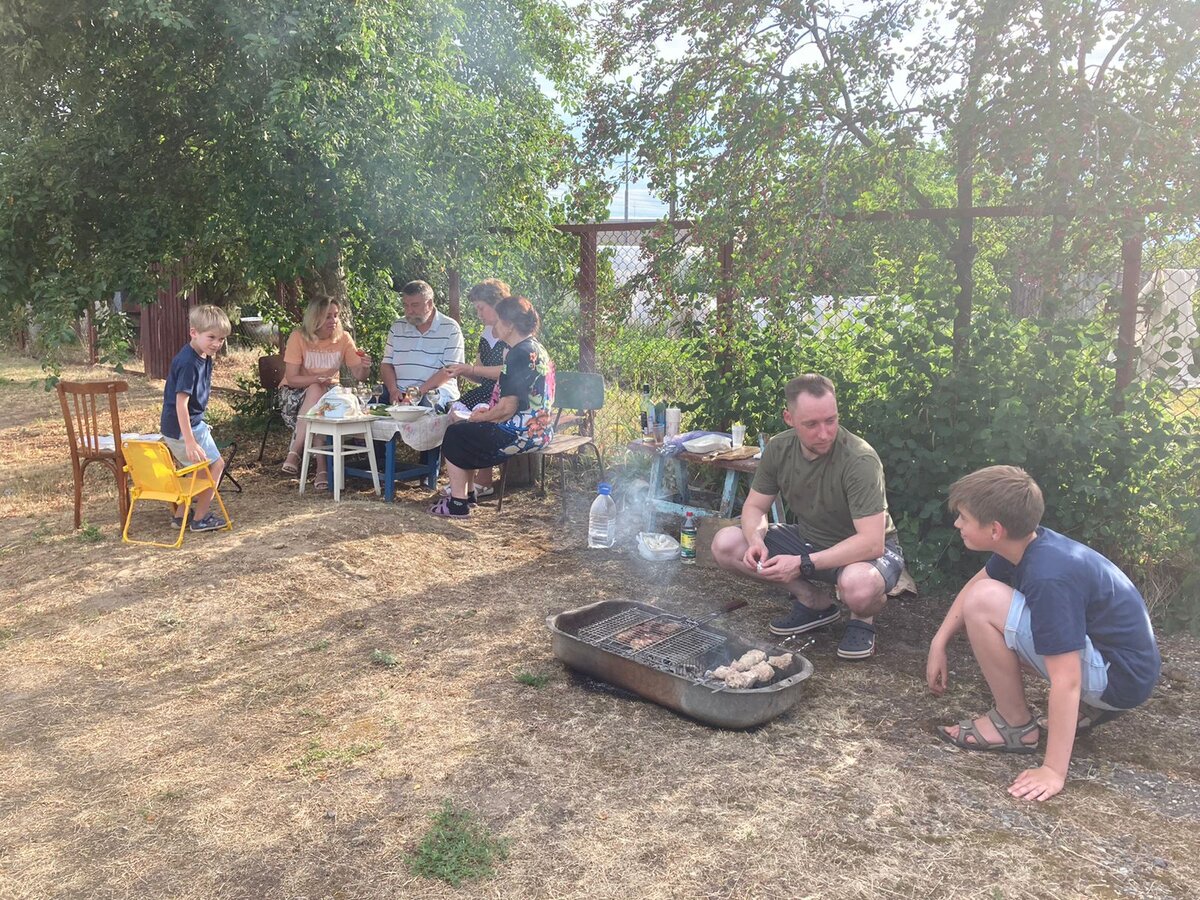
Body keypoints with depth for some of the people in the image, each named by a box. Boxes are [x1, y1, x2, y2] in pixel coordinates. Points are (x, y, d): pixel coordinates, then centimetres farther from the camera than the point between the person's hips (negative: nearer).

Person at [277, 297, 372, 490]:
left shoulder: (343, 338, -5)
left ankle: (294, 454, -25)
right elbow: (291, 379, -17)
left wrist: (365, 367, -30)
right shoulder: (298, 337, -13)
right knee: (316, 391, -34)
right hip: (296, 392, -2)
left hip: (327, 393, 2)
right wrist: (318, 379, -31)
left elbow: (358, 375, -7)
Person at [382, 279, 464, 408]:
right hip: (400, 393, 4)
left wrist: (420, 391, -17)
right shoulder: (397, 327, 16)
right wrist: (393, 390, -7)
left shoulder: (450, 328, 0)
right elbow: (387, 364, 14)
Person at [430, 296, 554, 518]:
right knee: (464, 430, 20)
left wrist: (481, 417, -6)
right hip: (537, 430, 10)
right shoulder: (535, 348, 12)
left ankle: (458, 503, 8)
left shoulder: (520, 354, -21)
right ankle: (467, 493, 24)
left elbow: (507, 408, -24)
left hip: (521, 433, -10)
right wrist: (488, 412, 13)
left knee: (453, 436, 3)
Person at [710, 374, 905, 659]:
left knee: (857, 585, -43)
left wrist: (803, 564, -38)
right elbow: (754, 507, 0)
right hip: (809, 540, 6)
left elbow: (871, 543, -33)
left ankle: (863, 617, -2)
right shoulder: (779, 448, -11)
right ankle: (814, 601, 2)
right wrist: (756, 539, -24)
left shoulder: (860, 460, -29)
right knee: (725, 544, -12)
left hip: (866, 550, -6)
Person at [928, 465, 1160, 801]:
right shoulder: (1026, 542, -6)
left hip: (1121, 677, -9)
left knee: (984, 603, -23)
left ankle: (1015, 724, -5)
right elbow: (974, 584, 12)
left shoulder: (1049, 578, -30)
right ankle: (1088, 708, 15)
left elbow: (1066, 681, -31)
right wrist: (938, 644, 5)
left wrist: (1054, 771, -28)